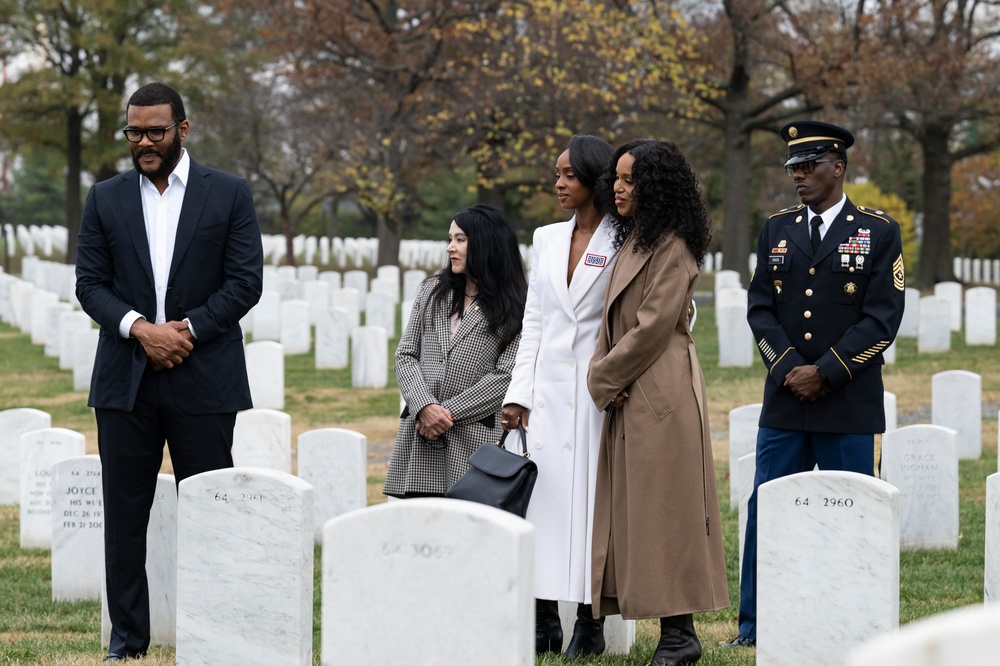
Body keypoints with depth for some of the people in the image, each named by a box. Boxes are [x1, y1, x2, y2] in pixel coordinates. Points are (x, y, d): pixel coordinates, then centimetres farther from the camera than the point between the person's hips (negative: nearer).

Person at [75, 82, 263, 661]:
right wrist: (139, 327, -13)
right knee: (124, 514, 3)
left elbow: (246, 282, -2)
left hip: (204, 380, -2)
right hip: (126, 380, 2)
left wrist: (187, 330, -13)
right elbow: (91, 283, 4)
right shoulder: (106, 199, 8)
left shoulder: (230, 195, 3)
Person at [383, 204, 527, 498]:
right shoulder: (431, 291, 17)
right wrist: (424, 407, -7)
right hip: (420, 438, 4)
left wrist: (451, 412, -11)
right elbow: (406, 355, 11)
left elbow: (506, 375, -6)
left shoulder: (515, 306, 2)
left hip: (474, 440, -4)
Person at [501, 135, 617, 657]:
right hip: (548, 389, 5)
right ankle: (544, 620, 6)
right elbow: (533, 322, 13)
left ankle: (590, 624, 4)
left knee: (591, 496, -3)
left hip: (597, 391, -5)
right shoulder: (546, 240, 13)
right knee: (543, 492, 1)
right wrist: (518, 394, 7)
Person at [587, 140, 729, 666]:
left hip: (661, 395, -9)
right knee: (636, 511, 7)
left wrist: (604, 376, -8)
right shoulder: (631, 242, 18)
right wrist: (601, 376, 2)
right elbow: (613, 323, 17)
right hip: (628, 396, 9)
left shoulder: (672, 248, -11)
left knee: (662, 506, -8)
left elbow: (653, 327, -16)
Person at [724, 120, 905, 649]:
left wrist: (824, 372, -13)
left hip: (849, 405, -3)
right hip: (783, 402, 3)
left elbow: (882, 318, -7)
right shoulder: (777, 230, 11)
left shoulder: (879, 233, 0)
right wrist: (790, 369, -8)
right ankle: (755, 628, 10)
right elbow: (760, 307, 6)